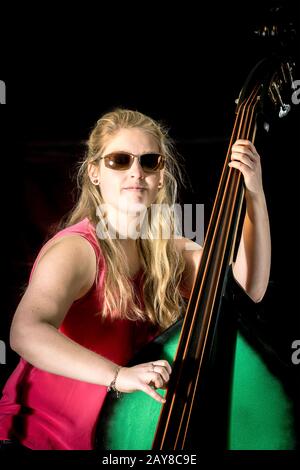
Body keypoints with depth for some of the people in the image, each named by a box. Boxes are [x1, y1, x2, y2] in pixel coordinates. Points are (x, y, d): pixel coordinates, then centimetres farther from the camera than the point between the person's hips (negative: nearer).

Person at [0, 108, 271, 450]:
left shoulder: (168, 251, 1)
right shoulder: (75, 250, -19)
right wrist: (117, 375, -47)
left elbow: (248, 288, -9)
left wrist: (254, 195, -16)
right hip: (44, 435, -3)